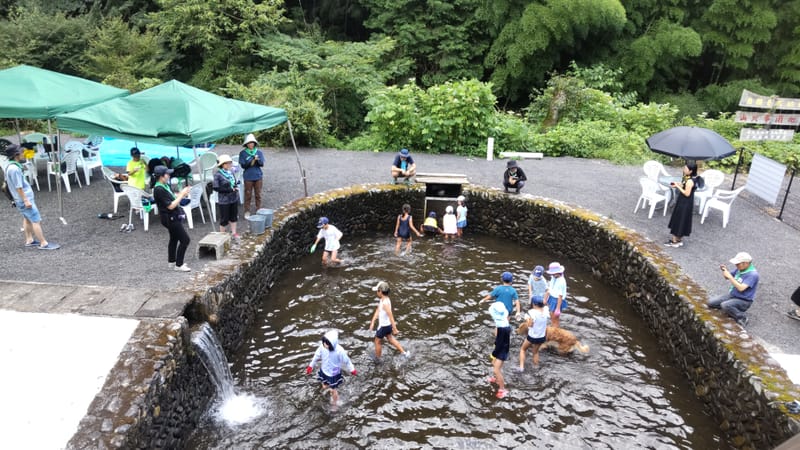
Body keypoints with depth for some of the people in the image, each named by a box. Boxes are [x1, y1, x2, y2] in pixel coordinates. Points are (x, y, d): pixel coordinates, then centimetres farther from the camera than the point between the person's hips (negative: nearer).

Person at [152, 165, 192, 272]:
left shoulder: (164, 185, 5)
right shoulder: (159, 190, -24)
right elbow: (170, 206, -25)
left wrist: (181, 193, -1)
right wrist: (182, 195, -19)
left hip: (173, 217, 10)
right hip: (170, 218, -10)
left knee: (174, 239, 22)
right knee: (185, 239, -7)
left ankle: (172, 261, 37)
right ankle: (179, 265, 1)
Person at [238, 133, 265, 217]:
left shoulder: (259, 152, 2)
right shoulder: (242, 153, -3)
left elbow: (262, 164, -5)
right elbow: (243, 165, -9)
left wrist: (257, 160, -25)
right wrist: (252, 161, -21)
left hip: (258, 176, 2)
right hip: (248, 177, -2)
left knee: (258, 194, 9)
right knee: (248, 194, 4)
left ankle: (258, 210, 22)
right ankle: (247, 211, 14)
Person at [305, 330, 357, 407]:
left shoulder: (339, 351, -37)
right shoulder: (322, 346, -27)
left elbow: (346, 361, -18)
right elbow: (317, 355, -6)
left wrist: (352, 370, -3)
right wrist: (311, 366, 6)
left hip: (334, 374, -3)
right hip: (324, 371, 3)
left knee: (333, 390, 17)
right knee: (324, 387, 24)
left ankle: (335, 404, 46)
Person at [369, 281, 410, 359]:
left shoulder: (385, 303, -30)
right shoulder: (382, 300, -1)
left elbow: (391, 316, -30)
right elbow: (377, 311, 7)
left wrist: (394, 329, -28)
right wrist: (372, 322, 6)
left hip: (383, 326, -9)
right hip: (387, 324, 9)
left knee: (377, 342, 11)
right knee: (390, 339, 25)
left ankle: (377, 359, 29)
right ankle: (404, 352, 30)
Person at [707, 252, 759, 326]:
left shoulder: (753, 274, -22)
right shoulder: (740, 269, 2)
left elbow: (741, 288, -31)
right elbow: (727, 277, 15)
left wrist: (730, 276, -28)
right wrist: (724, 270, -7)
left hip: (744, 300, -8)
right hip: (731, 294, 8)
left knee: (725, 305, -33)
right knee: (711, 303, -6)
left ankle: (742, 318, -11)